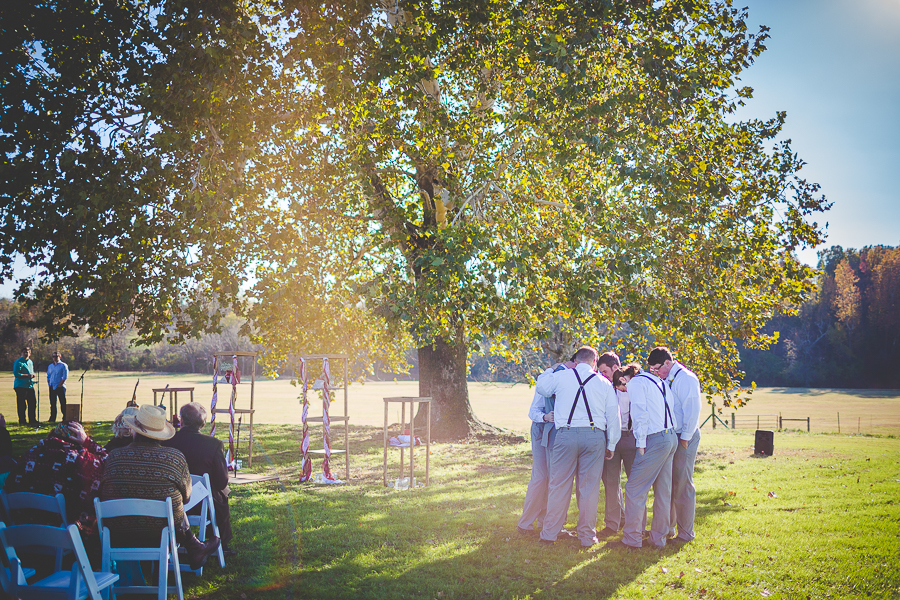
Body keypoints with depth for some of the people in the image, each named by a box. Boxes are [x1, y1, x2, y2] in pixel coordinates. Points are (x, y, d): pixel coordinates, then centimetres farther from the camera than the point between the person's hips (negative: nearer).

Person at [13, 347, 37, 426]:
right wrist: (27, 375, -18)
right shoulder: (18, 362, -7)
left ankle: (32, 420, 20)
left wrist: (32, 375, 3)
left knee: (33, 403, 10)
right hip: (21, 386, -7)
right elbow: (16, 373, -16)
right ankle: (22, 421, 4)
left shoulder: (30, 362, 16)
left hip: (30, 385, 7)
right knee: (21, 405, -3)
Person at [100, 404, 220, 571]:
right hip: (163, 535, -2)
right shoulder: (176, 457, -12)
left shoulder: (114, 456, -8)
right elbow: (186, 496, 3)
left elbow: (103, 496, 8)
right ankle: (195, 549, 33)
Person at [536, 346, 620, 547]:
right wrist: (611, 445, 18)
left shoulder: (561, 376, 6)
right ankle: (587, 536, 13)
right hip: (594, 436, 1)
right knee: (590, 487, 7)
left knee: (559, 485, 6)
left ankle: (549, 533, 12)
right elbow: (613, 417, 10)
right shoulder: (604, 384, 9)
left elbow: (541, 386, 25)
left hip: (566, 434, -1)